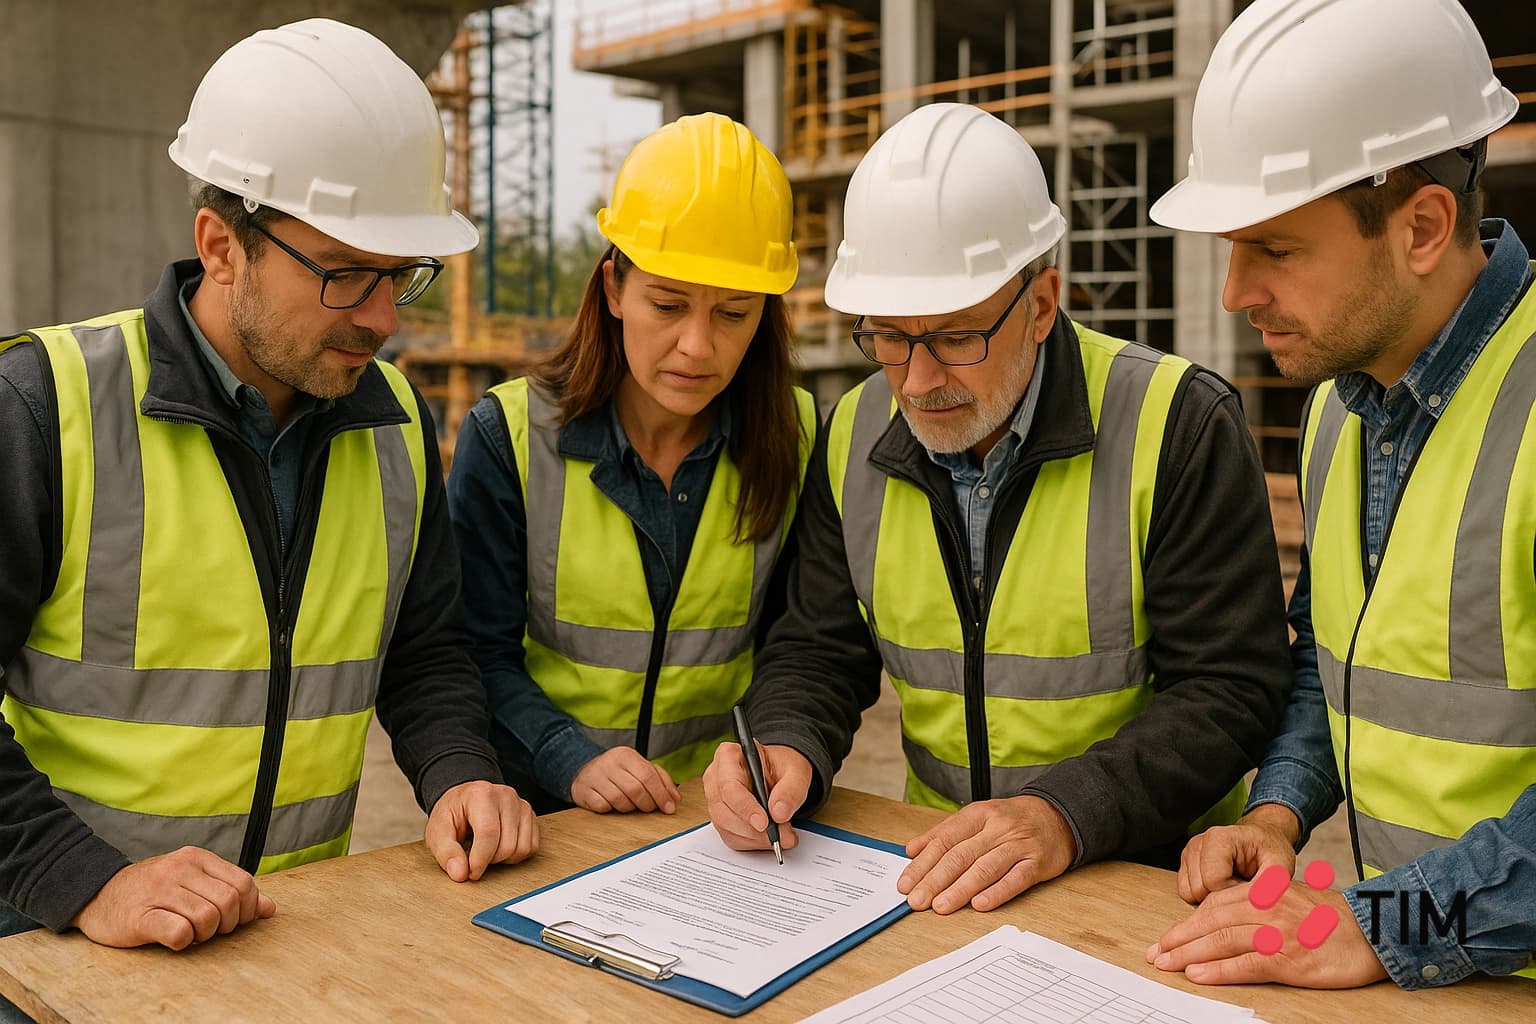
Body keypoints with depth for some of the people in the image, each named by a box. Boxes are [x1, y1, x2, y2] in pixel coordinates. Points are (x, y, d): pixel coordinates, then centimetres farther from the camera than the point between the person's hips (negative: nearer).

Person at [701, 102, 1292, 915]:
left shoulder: (1180, 425, -12)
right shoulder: (855, 436, 2)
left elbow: (1229, 692, -13)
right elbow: (819, 653, 9)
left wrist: (1065, 815, -26)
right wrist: (786, 748, -12)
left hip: (1147, 875, -3)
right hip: (940, 877, 4)